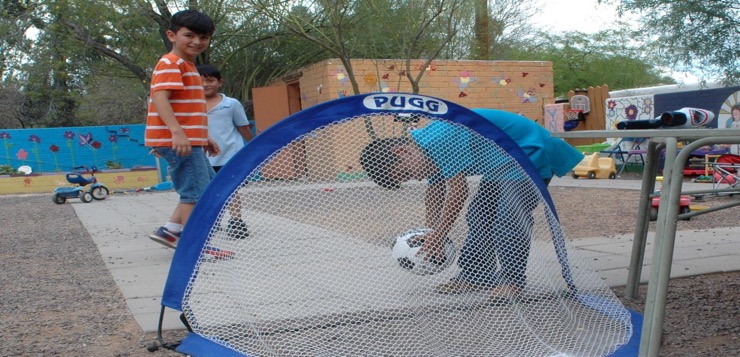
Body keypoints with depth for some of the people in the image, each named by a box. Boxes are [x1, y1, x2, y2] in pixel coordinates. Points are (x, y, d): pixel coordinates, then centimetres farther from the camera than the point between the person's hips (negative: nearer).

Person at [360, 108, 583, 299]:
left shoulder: (441, 139, -32)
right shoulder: (429, 148, 1)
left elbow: (458, 192, -30)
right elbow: (435, 193, 13)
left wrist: (438, 236, -22)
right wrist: (431, 234, 15)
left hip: (531, 153, -10)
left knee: (508, 217, -21)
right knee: (479, 215, 10)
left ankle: (513, 278, -7)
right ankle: (476, 275, 17)